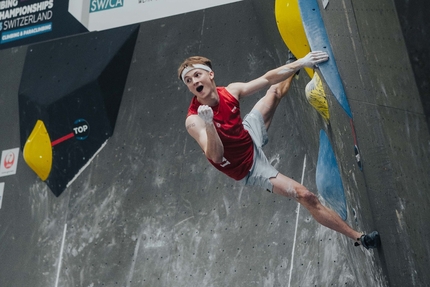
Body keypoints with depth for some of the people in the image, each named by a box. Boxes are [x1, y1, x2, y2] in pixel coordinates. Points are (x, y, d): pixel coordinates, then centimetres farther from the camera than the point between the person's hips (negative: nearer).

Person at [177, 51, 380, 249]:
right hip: (249, 167, -7)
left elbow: (267, 79, -8)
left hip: (251, 135, 7)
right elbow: (216, 157, -46)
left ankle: (294, 65, 63)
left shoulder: (230, 91, -19)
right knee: (305, 196, -13)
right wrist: (209, 125, -62)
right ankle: (359, 238, -2)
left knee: (275, 91, 26)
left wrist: (300, 63, -15)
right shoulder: (194, 120, -35)